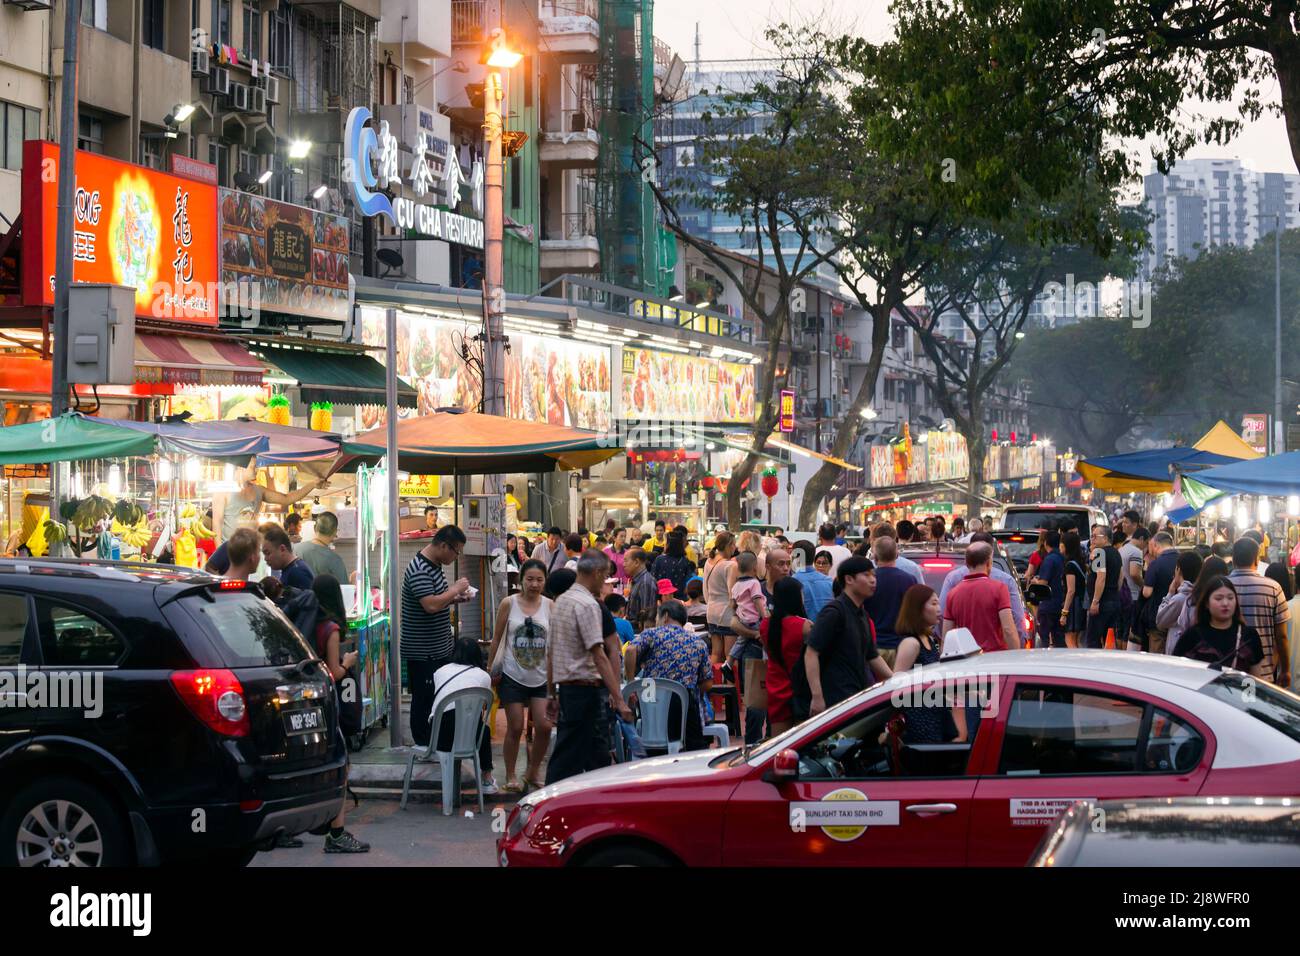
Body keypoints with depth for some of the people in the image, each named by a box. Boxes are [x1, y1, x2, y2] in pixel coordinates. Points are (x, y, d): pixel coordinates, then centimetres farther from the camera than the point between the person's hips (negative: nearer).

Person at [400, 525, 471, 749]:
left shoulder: (434, 565, 11)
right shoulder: (419, 570, -21)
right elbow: (431, 605, -31)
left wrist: (456, 598, 7)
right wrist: (455, 589, -19)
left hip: (440, 647, 10)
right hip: (422, 652, -10)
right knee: (424, 698, 0)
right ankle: (422, 745, 8)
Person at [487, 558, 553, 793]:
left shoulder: (550, 606, 1)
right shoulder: (509, 604, -4)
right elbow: (497, 639, 3)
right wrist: (491, 668, 3)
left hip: (541, 676, 2)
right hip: (513, 676, -2)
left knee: (544, 726, -4)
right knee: (515, 728, 1)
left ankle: (533, 771, 16)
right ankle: (511, 776, 15)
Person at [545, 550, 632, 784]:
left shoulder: (561, 601, 15)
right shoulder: (588, 605, -13)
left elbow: (551, 653, 20)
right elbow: (599, 656, -20)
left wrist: (552, 694, 25)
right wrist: (618, 699, -22)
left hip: (565, 686, 9)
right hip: (587, 688, -9)